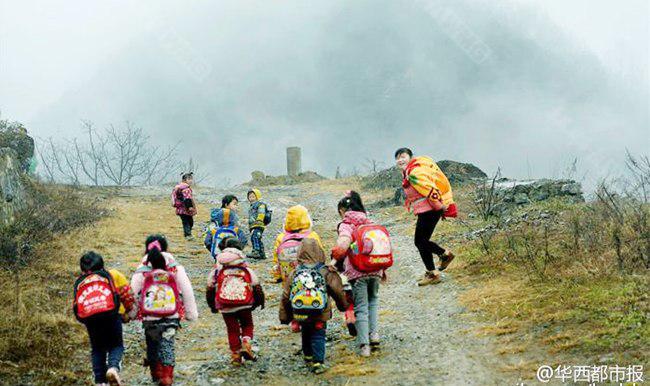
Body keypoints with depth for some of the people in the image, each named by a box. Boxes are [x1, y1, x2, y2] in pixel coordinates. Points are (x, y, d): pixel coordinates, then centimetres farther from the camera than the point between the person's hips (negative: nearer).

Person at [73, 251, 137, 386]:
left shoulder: (79, 283, 30)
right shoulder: (113, 274, 22)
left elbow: (76, 306, 19)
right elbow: (127, 294, 13)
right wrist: (130, 313, 23)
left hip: (88, 317, 2)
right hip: (111, 313, -2)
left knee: (97, 349, 19)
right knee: (116, 345, 11)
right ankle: (113, 367, -17)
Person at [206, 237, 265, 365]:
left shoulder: (216, 271, 6)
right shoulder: (247, 270, 6)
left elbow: (210, 289, 13)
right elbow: (257, 287, 10)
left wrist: (212, 305, 26)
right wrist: (259, 302, 26)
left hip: (226, 307, 0)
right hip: (245, 305, 0)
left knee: (232, 329, 14)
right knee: (247, 325, 21)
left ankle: (235, 355, 16)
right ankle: (246, 344, -4)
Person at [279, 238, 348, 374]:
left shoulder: (294, 274, -2)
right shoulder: (326, 272, -8)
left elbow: (286, 297, 1)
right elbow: (337, 291, -1)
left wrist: (284, 317, 10)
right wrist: (343, 305, 18)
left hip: (300, 315, 3)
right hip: (320, 314, -3)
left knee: (306, 334, 22)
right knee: (318, 336, 5)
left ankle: (308, 358, 35)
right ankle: (318, 363, -3)